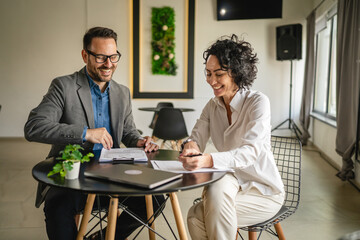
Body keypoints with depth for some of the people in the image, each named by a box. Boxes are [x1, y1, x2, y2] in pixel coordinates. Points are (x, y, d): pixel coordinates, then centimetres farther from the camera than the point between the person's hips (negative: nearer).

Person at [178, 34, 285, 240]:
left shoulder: (258, 102, -15)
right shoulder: (213, 106, 5)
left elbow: (251, 151, -28)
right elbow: (197, 139, 0)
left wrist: (209, 160, -45)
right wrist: (190, 145, -26)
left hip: (264, 192, -5)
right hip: (235, 184, 5)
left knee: (197, 216, -27)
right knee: (195, 218, -26)